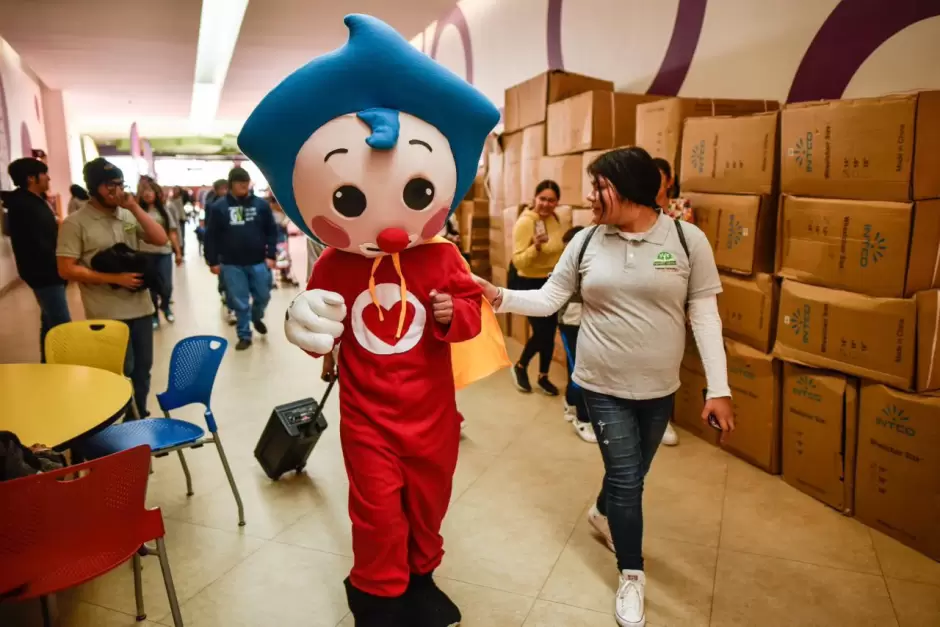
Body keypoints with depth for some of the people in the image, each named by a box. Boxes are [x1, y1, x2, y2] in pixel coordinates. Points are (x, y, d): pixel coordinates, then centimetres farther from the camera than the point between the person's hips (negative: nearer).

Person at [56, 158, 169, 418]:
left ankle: (140, 416, 29)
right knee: (121, 371, 1)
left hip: (141, 306, 5)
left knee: (143, 366, 13)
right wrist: (114, 278, -18)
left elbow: (161, 239, -1)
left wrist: (135, 207, -8)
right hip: (108, 314, -5)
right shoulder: (75, 223, -7)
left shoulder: (129, 215, 8)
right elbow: (66, 269, -11)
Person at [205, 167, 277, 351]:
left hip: (258, 262, 1)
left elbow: (272, 231, 3)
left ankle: (257, 317, 42)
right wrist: (213, 261, -3)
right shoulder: (218, 207, -3)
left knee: (263, 296, 11)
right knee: (240, 303, 5)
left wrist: (271, 255, -4)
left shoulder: (260, 204, -1)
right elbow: (211, 236, -1)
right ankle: (244, 336, 19)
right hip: (232, 264, -1)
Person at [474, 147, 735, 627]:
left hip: (659, 388, 1)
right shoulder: (586, 241, -5)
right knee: (626, 477, 3)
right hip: (603, 384, -1)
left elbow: (705, 316, -7)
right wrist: (499, 297, -19)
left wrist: (718, 388, -8)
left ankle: (603, 513, 54)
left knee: (632, 472, 20)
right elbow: (548, 300, -2)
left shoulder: (687, 239, -9)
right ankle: (632, 576, 26)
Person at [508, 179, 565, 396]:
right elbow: (518, 261, -25)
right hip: (529, 284, -7)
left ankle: (543, 377, 29)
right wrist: (536, 246, -39)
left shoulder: (555, 220, 2)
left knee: (550, 332, 13)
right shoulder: (525, 223, -19)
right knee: (541, 332, -6)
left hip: (551, 282, 7)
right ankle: (520, 367, 20)